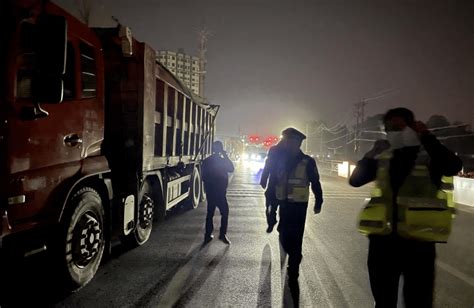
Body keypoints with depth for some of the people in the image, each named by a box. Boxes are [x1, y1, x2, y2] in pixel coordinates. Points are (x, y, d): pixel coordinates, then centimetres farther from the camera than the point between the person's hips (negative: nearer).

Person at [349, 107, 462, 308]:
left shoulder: (431, 154, -3)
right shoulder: (383, 156, 7)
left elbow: (454, 167, -24)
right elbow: (355, 180, 2)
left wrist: (426, 137, -25)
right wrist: (371, 155, -7)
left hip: (418, 239, -3)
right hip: (382, 237, 4)